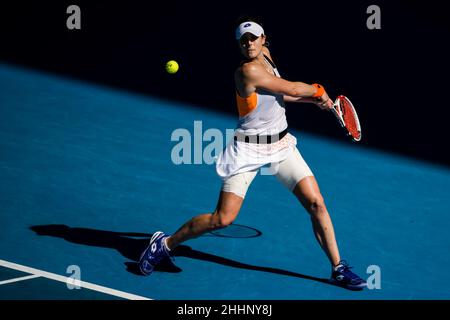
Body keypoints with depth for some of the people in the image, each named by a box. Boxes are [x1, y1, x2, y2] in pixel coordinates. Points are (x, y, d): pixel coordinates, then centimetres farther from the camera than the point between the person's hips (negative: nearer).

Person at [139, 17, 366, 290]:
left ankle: (338, 269, 10)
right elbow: (292, 88, -14)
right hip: (249, 149, -7)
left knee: (316, 203, -2)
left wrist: (314, 99, 16)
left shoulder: (266, 54, 5)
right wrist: (318, 90, 5)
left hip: (282, 145, 7)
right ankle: (166, 244, 12)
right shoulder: (248, 70, -21)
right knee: (222, 219, -8)